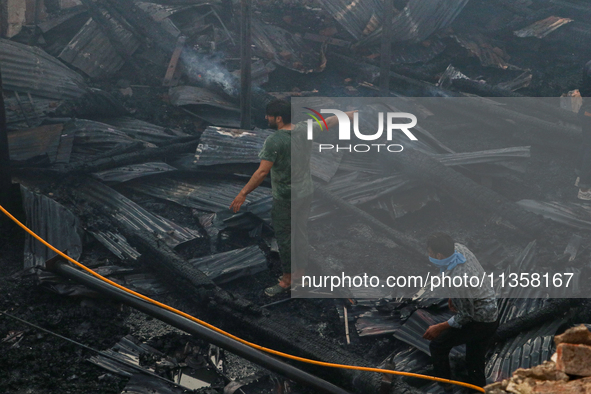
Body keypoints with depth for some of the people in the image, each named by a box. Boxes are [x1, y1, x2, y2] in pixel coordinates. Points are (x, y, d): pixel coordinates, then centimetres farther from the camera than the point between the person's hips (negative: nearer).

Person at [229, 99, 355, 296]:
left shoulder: (274, 141, -22)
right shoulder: (305, 129, -3)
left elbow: (262, 171, -26)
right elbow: (331, 121, 12)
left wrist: (243, 194, -22)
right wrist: (352, 113, 28)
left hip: (285, 199, -7)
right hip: (306, 193, 7)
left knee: (284, 237, 6)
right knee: (301, 232, 19)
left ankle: (287, 279, 16)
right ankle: (301, 273, 33)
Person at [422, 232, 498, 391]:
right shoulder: (458, 248, -12)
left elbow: (465, 315, -24)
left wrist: (440, 327, -13)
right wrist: (452, 295, 13)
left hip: (479, 322, -9)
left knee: (437, 346, 5)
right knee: (475, 365, 21)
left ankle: (443, 386, 23)